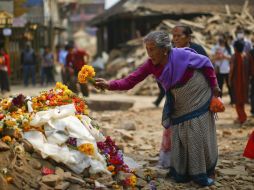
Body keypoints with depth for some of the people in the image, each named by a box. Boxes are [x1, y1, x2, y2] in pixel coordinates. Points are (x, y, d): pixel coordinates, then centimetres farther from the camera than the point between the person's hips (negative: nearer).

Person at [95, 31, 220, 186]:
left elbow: (206, 63, -10)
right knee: (179, 138, 5)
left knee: (199, 137, 0)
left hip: (199, 102, -4)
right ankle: (181, 173, 19)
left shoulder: (182, 55, -26)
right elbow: (130, 80, -20)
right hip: (179, 108, 4)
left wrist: (214, 86, -4)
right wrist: (109, 85, -35)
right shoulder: (151, 65, -13)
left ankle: (202, 174, 16)